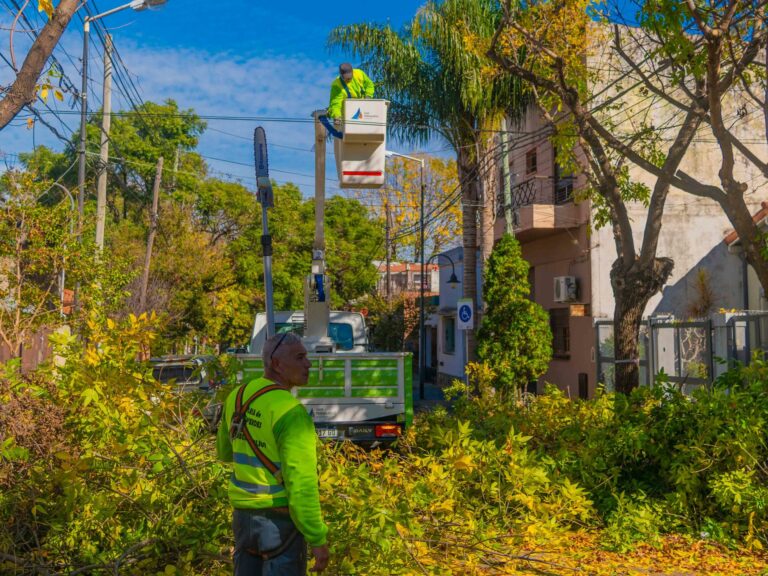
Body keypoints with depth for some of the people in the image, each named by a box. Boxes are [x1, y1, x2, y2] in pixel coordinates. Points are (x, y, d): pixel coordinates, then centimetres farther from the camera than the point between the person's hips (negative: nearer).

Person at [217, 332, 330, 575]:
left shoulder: (238, 396, 2)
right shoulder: (291, 412, -24)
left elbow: (225, 452, 17)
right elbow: (301, 482, -26)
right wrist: (318, 539, -19)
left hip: (245, 515, 8)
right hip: (280, 520, -8)